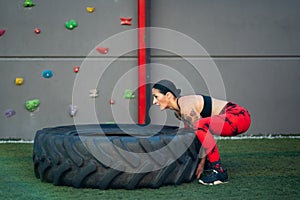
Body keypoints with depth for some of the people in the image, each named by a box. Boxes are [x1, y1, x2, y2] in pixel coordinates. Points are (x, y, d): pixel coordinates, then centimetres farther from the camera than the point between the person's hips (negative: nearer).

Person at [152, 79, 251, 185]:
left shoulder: (186, 107, -20)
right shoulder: (178, 110, 8)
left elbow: (199, 130, -20)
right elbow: (192, 133, 16)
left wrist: (202, 162, -15)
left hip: (239, 117, -10)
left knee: (201, 125, -34)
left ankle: (219, 172, -26)